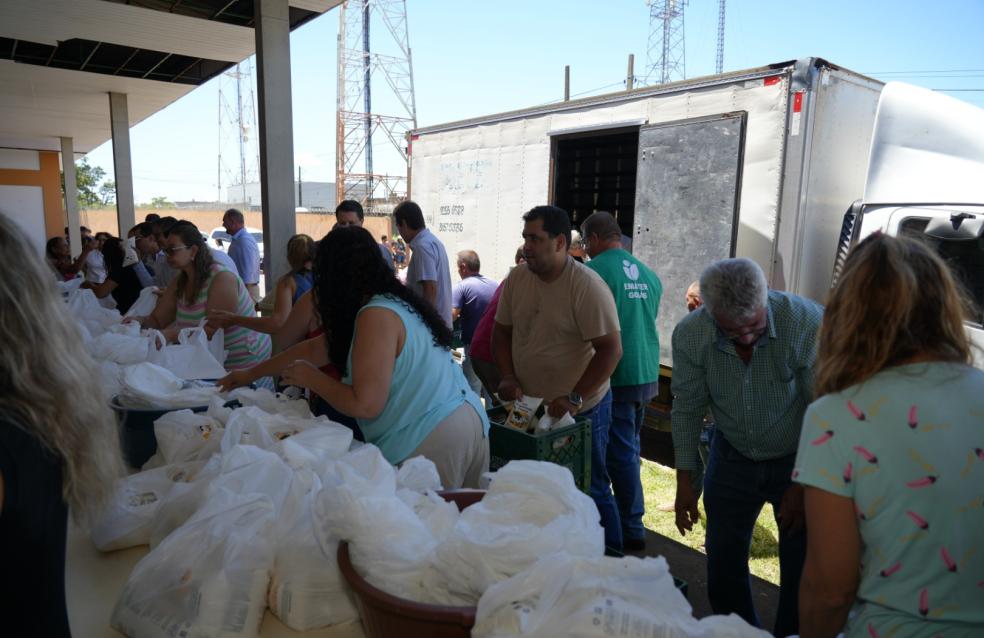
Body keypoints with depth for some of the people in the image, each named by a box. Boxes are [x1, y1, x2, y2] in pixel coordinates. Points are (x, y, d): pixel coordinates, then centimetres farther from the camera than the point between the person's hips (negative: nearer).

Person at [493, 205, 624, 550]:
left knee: (590, 490, 6)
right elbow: (501, 330, 11)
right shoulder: (517, 278, 1)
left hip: (582, 410, -6)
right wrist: (508, 377, -3)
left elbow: (611, 350, -20)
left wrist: (573, 398, -24)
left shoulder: (587, 286, -18)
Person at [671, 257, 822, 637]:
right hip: (733, 457, 3)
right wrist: (684, 483, -3)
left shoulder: (807, 322, -27)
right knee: (723, 563, 13)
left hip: (798, 458, -2)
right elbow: (687, 410, -7)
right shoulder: (689, 335, -19)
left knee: (803, 573, 5)